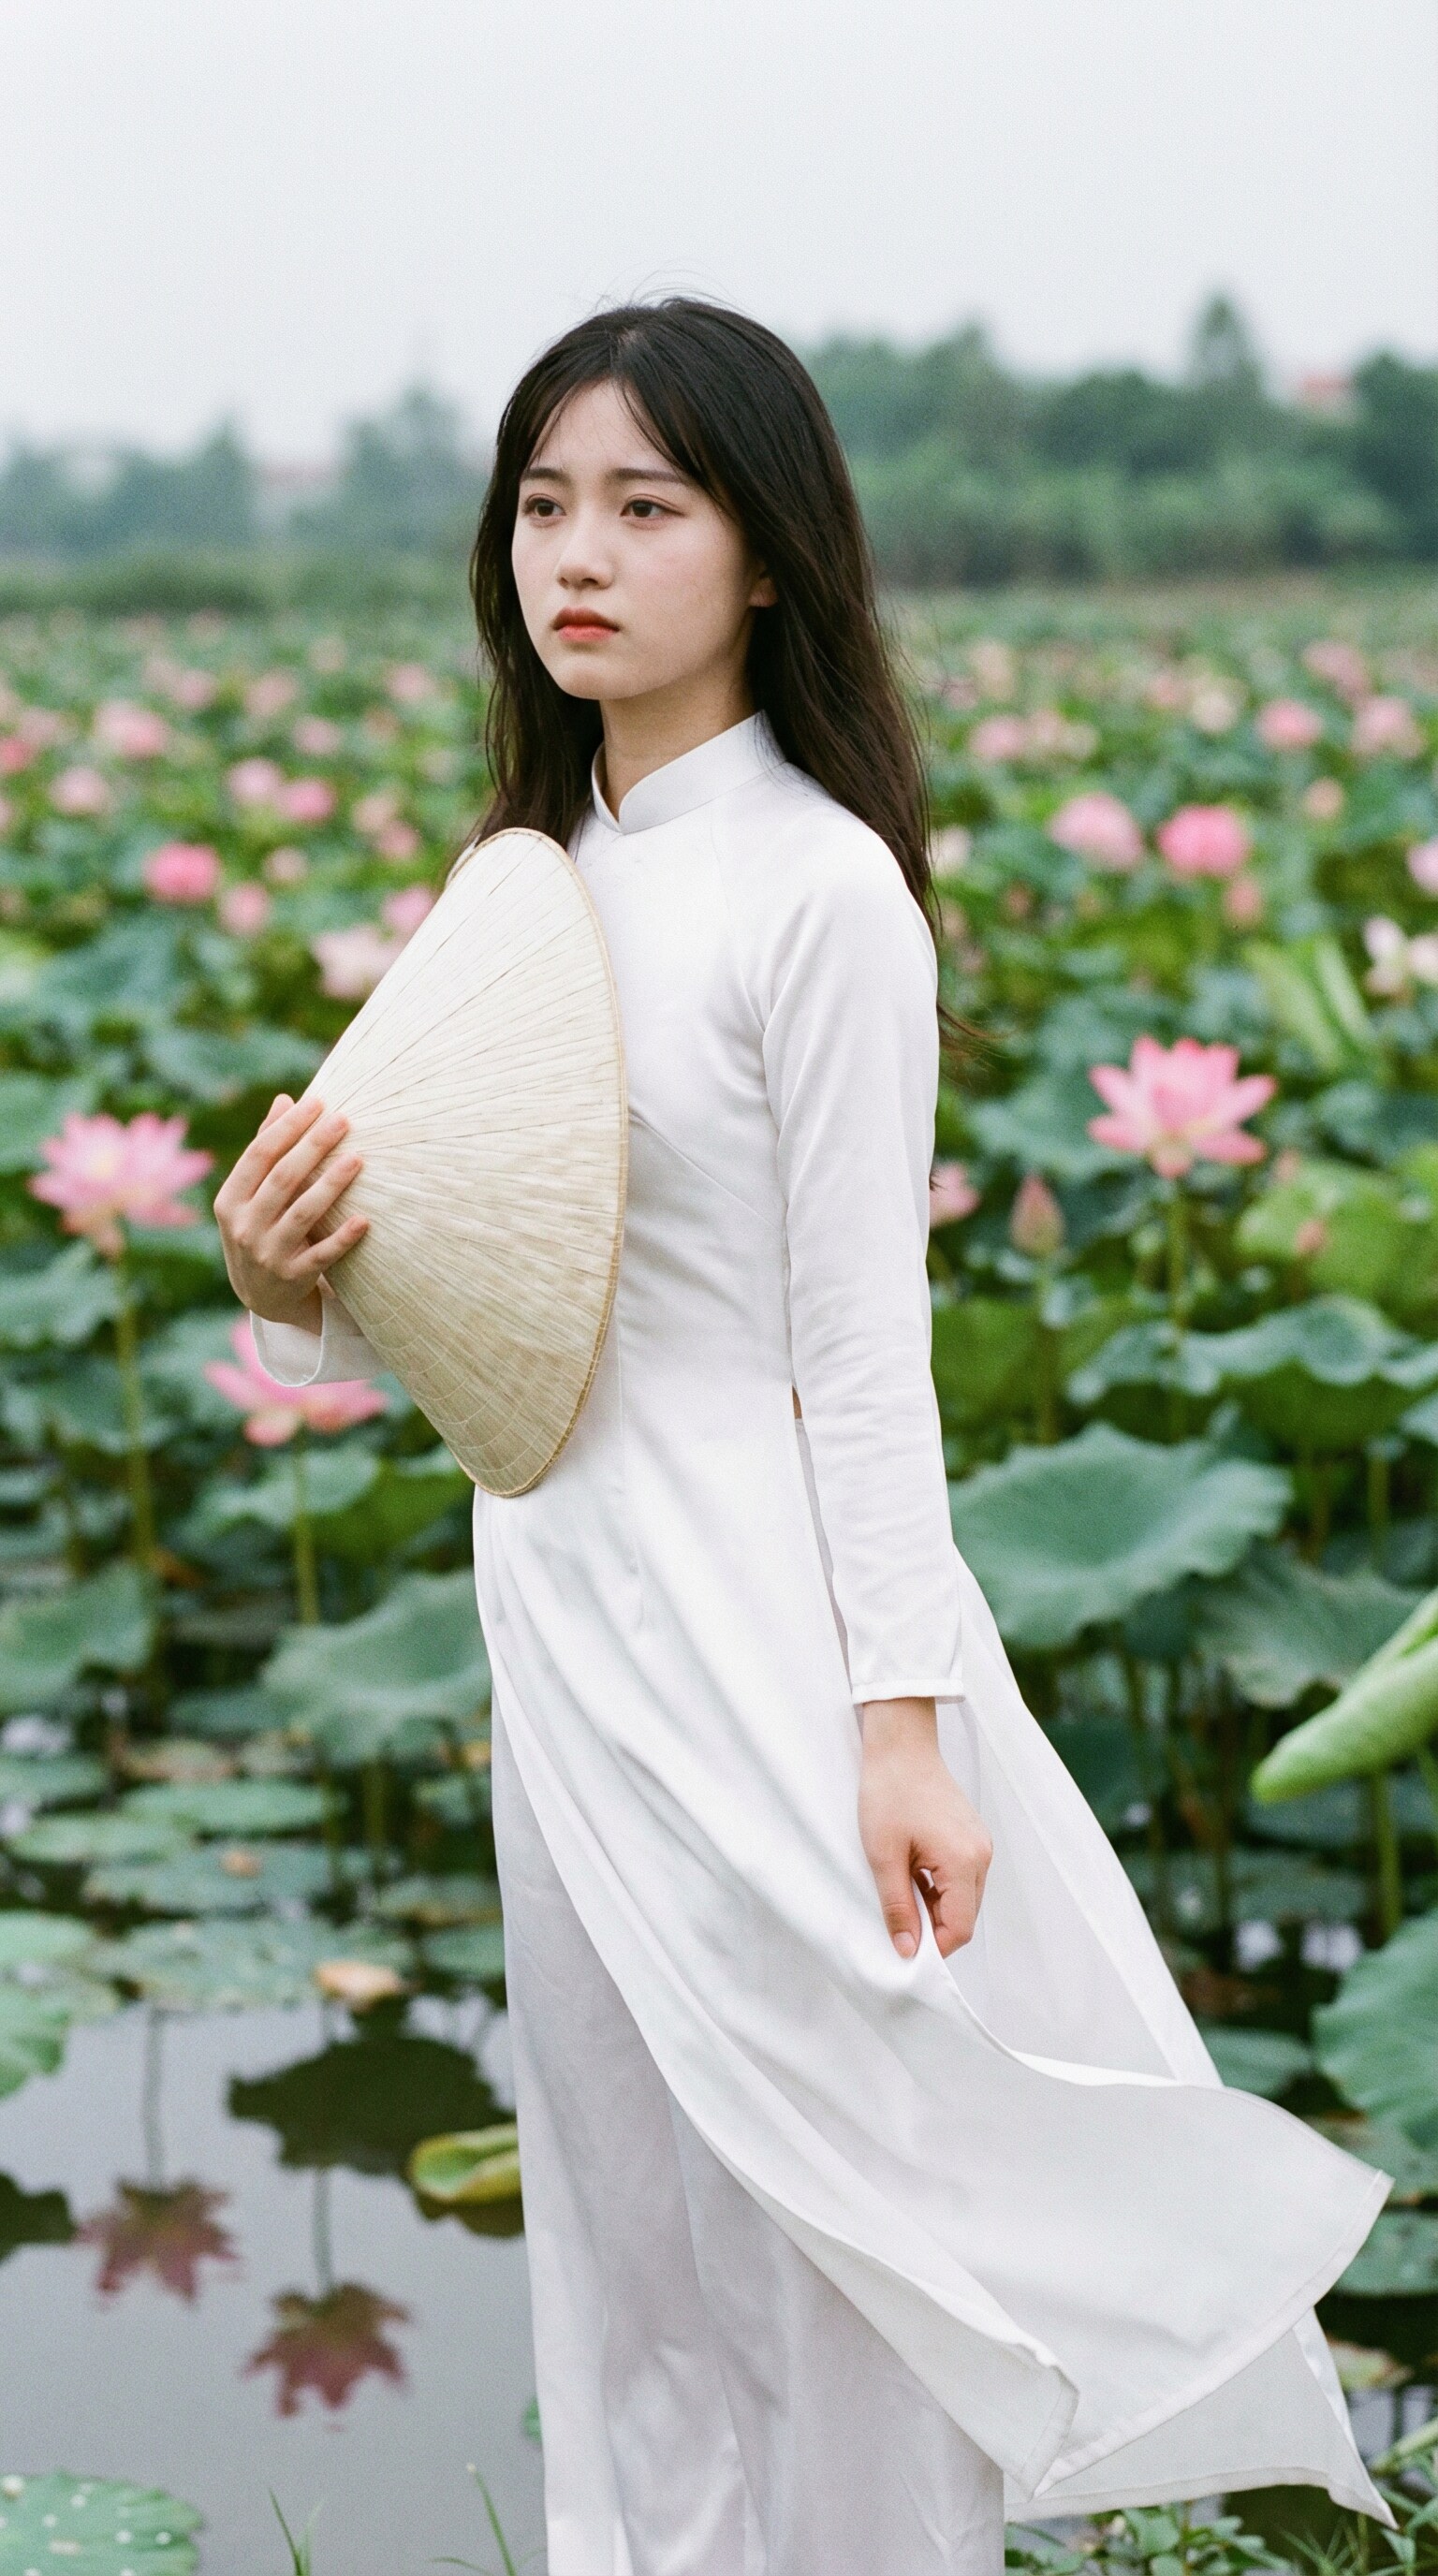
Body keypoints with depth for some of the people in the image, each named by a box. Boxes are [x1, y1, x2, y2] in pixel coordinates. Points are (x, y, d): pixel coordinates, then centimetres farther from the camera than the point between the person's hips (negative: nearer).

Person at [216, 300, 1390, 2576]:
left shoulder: (821, 888, -12)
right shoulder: (537, 874, 11)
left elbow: (866, 1351, -13)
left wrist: (901, 1722, -16)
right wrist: (293, 1280, -8)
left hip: (753, 1621, -7)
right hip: (559, 1606, 8)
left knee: (815, 2211, 3)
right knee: (628, 2220, 16)